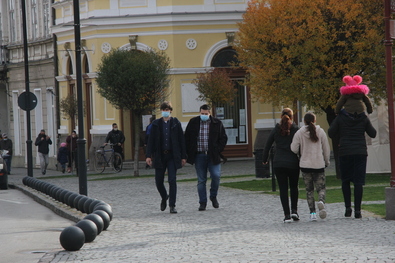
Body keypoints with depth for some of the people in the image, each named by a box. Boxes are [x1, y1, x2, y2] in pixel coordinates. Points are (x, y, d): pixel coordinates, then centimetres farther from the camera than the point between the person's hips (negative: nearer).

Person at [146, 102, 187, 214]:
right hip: (160, 156, 2)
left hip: (172, 156, -2)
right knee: (159, 181, 5)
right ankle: (164, 197, 34)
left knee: (172, 180, -10)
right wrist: (148, 155, -4)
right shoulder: (156, 124, 6)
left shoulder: (176, 123, 3)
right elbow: (151, 140, 5)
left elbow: (181, 140, 4)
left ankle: (172, 205, -6)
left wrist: (183, 156, 1)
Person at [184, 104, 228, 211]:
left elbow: (223, 138, 8)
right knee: (201, 180, 2)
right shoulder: (193, 122, 4)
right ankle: (202, 203, 8)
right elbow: (187, 138, 9)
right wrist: (189, 153, 2)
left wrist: (218, 151, -2)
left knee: (216, 175, -12)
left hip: (212, 155, -1)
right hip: (199, 155, 1)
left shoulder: (217, 123, 2)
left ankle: (213, 196, 13)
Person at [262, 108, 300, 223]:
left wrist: (264, 160, 20)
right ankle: (294, 210, 5)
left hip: (278, 164, 1)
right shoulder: (295, 130, -3)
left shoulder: (275, 130, 3)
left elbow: (267, 145, 7)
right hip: (293, 163, -1)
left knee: (283, 189, 3)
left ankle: (287, 215, -3)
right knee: (294, 187, 18)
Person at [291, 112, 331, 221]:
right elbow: (326, 149, 5)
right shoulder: (320, 132, 1)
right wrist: (326, 162, 20)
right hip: (319, 164, 0)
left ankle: (312, 213, 1)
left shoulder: (299, 133, -2)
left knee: (309, 189, 9)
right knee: (321, 188, 7)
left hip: (305, 165, 0)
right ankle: (321, 201, -26)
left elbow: (294, 149, -6)